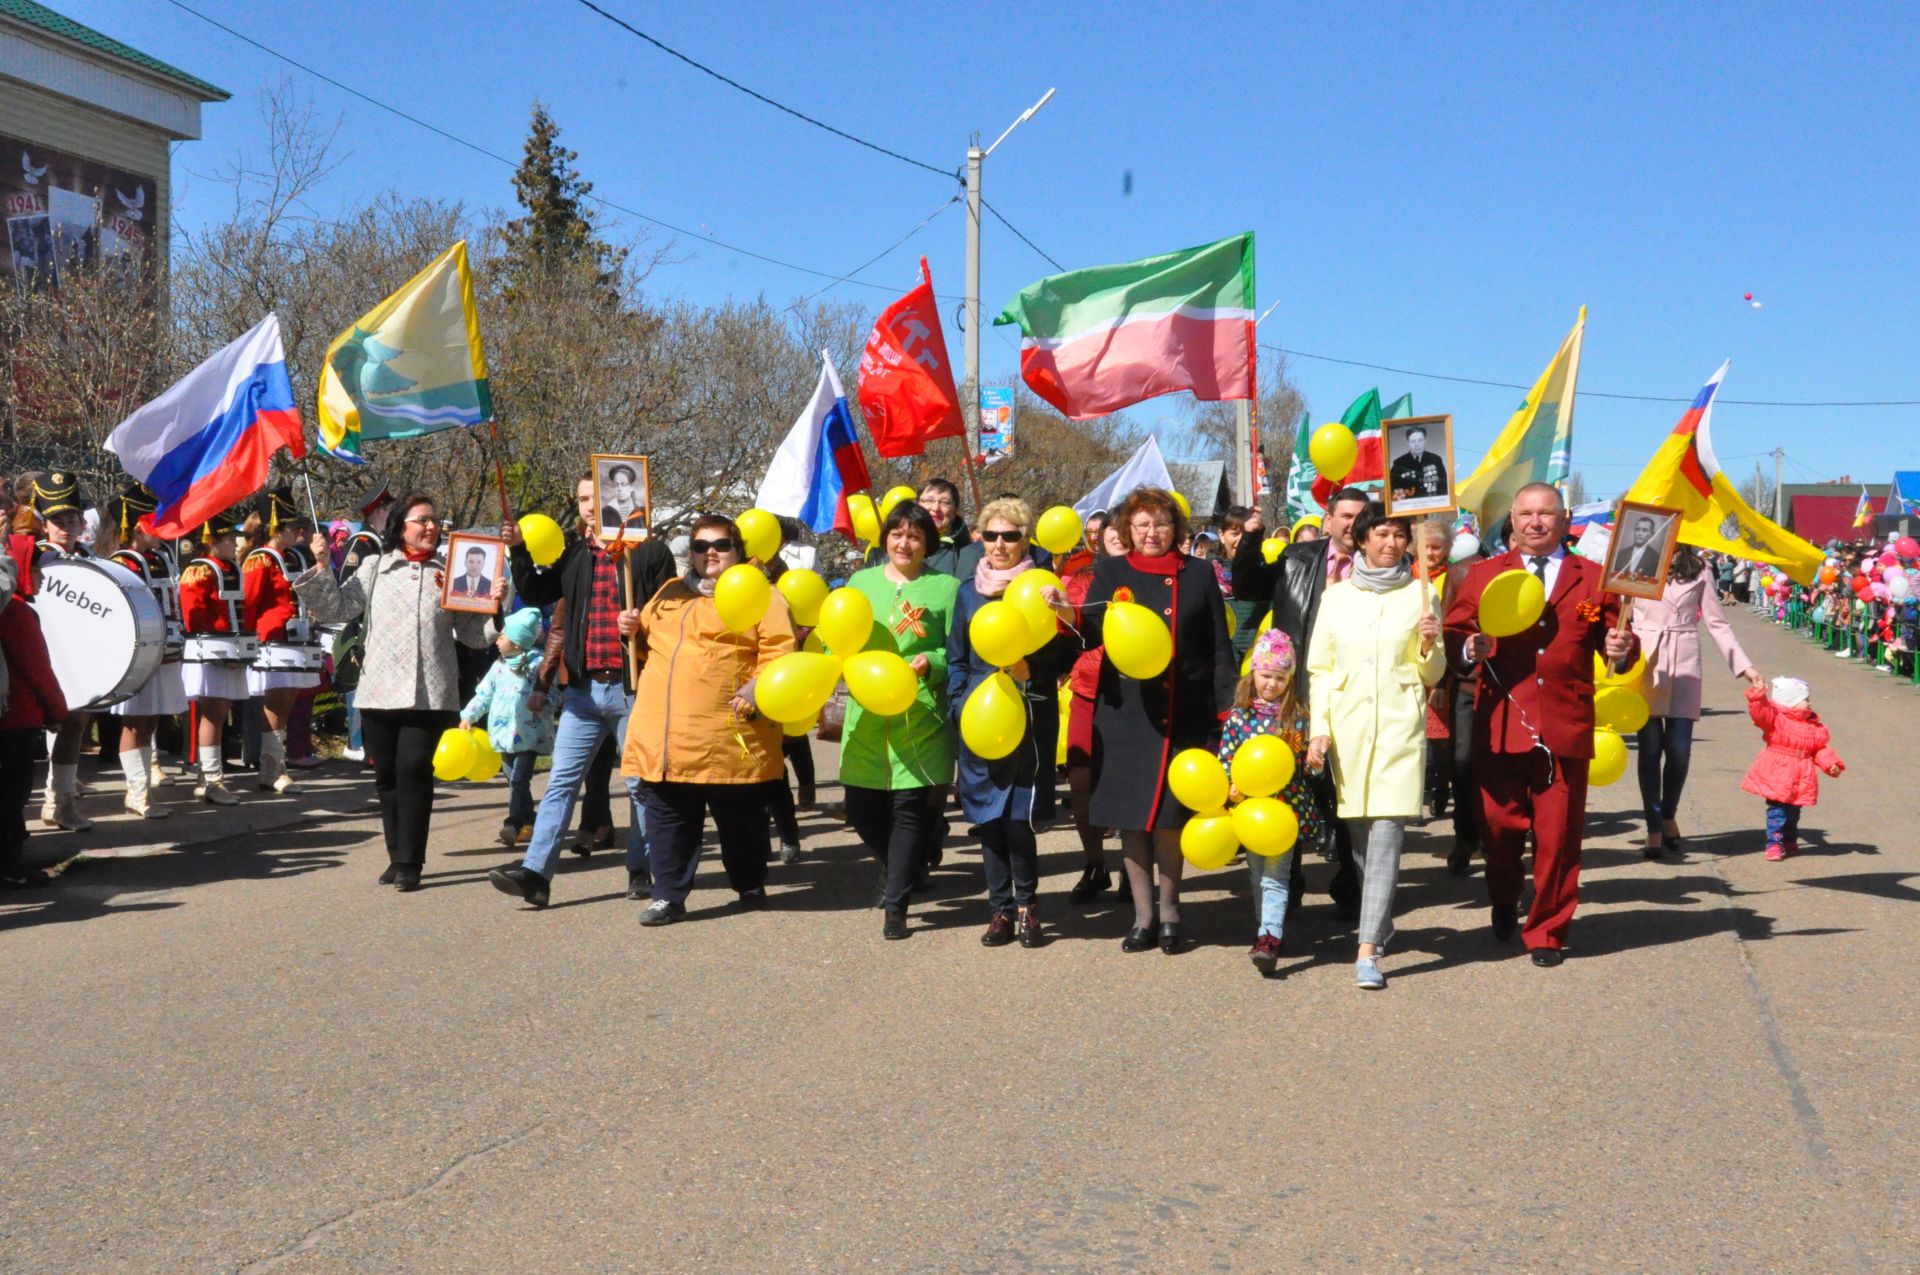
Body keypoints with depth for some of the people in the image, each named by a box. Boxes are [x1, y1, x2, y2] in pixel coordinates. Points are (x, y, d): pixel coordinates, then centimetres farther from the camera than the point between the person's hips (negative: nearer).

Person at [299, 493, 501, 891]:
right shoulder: (374, 567, 9)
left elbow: (472, 633, 8)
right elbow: (336, 609, 7)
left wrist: (493, 605, -8)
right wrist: (321, 568, -2)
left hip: (429, 693, -2)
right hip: (379, 691, 2)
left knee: (414, 770, -11)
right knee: (387, 776, 8)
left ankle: (409, 862, -4)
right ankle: (397, 856, 21)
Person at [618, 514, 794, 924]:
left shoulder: (759, 594, 1)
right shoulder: (670, 593, 20)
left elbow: (779, 652, -7)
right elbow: (651, 644, 32)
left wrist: (757, 687, -21)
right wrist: (634, 631, 11)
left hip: (729, 736, -5)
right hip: (664, 735, 5)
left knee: (740, 818, 8)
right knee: (667, 818, 7)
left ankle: (751, 886, 26)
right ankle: (669, 896, 16)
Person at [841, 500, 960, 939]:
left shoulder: (946, 587, 4)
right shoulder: (861, 582, 13)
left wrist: (930, 663, -18)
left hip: (921, 719, -3)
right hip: (867, 718, 3)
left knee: (911, 809, -3)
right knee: (862, 809, 6)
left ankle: (896, 905, 7)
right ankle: (898, 869, 36)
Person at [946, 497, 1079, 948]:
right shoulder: (969, 591, 10)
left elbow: (1065, 657, 1)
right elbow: (957, 659, 17)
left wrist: (1030, 669, -15)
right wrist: (960, 705, 6)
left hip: (1031, 718, -3)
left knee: (1019, 818, -8)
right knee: (988, 817, 5)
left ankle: (1026, 903, 12)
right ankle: (1001, 907, 17)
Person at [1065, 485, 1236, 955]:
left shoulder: (1199, 574, 9)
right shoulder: (1111, 572, 8)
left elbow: (1220, 647, 9)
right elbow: (1093, 635, -4)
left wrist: (1226, 711, 2)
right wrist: (1069, 614, -26)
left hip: (1184, 713, 0)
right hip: (1126, 710, 0)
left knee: (1170, 815, 2)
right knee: (1130, 815, 1)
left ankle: (1169, 911, 16)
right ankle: (1143, 915, 11)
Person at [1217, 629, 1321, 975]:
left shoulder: (1298, 717, 0)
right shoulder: (1239, 716, 2)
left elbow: (1308, 763, 10)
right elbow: (1224, 759, 3)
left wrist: (1315, 762, -10)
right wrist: (1228, 787, -11)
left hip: (1287, 807, -3)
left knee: (1276, 876, -10)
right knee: (1258, 877, 13)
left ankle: (1270, 938, -18)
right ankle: (1267, 931, 27)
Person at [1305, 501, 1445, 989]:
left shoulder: (1419, 594, 7)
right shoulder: (1336, 597, 9)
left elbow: (1433, 675, 10)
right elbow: (1318, 669, 9)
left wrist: (1429, 646, -11)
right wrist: (1319, 729, -1)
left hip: (1400, 725, -2)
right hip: (1347, 724, 2)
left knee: (1386, 830, -12)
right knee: (1357, 830, 9)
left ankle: (1368, 950, -17)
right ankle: (1379, 922, 30)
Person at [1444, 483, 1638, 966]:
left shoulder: (1593, 579, 9)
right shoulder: (1483, 575, 8)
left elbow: (1614, 639, 8)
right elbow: (1452, 636, 4)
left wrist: (1621, 649, -14)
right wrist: (1469, 649, -17)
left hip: (1565, 729, 0)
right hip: (1500, 727, 0)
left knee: (1558, 837, 3)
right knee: (1499, 828, 4)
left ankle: (1547, 932, 19)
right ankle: (1503, 903, 35)